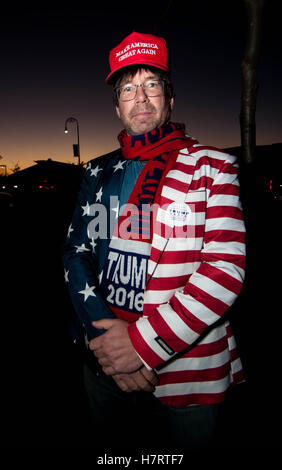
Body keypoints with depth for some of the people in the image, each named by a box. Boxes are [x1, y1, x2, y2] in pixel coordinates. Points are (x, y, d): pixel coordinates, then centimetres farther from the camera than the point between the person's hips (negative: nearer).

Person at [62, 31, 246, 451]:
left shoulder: (212, 167, -7)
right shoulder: (98, 173, 6)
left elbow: (227, 269, -16)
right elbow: (77, 252, 2)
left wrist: (144, 344, -20)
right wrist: (105, 337, -13)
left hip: (188, 377, -3)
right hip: (106, 370, 4)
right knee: (112, 452, 26)